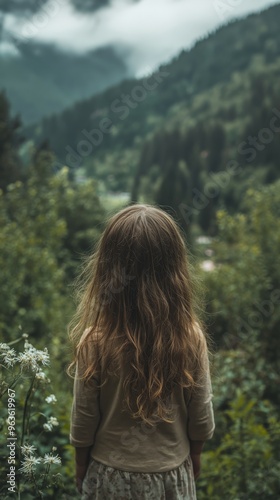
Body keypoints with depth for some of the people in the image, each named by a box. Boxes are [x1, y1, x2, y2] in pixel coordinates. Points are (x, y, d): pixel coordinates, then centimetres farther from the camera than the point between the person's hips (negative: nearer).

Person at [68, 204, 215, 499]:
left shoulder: (95, 342, -24)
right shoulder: (191, 338, -19)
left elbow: (83, 421, -12)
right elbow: (201, 418, -8)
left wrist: (81, 467, 6)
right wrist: (193, 458, 11)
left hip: (111, 476, -1)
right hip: (172, 475, 1)